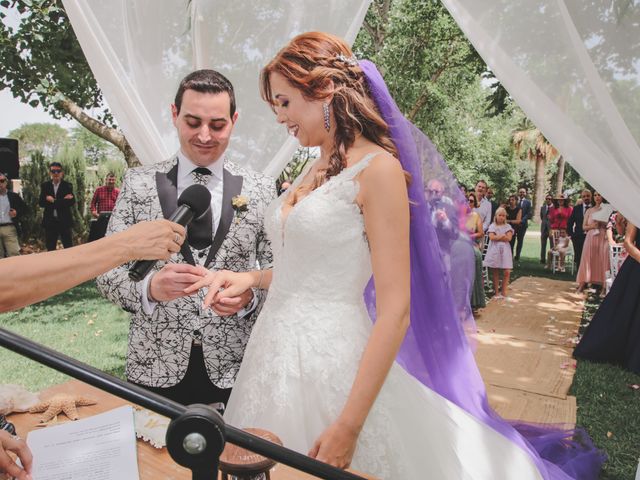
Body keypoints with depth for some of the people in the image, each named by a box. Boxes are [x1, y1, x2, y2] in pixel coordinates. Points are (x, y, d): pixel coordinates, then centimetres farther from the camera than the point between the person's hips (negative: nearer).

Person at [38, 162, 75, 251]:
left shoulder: (67, 186, 1)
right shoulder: (45, 186, 7)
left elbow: (71, 202, -12)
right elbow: (41, 203, -4)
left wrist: (53, 201, -14)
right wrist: (63, 201, -16)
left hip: (64, 221, -2)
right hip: (50, 221, 2)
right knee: (50, 249, 8)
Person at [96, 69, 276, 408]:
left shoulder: (261, 189, 0)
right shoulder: (138, 182, 0)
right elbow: (107, 271, -2)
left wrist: (250, 295, -19)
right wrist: (149, 288, -22)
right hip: (156, 368, 0)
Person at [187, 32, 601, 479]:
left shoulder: (377, 168, -14)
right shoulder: (316, 171, 10)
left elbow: (395, 312, -17)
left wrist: (348, 427, -18)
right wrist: (251, 277, 4)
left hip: (331, 358, -8)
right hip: (276, 351, 8)